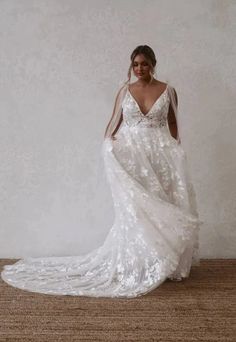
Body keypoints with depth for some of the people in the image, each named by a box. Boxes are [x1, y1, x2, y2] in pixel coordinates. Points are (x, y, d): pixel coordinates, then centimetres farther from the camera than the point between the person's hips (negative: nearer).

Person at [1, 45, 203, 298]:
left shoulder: (168, 91, 4)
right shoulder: (125, 91, 7)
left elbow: (172, 123, 9)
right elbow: (114, 121, 7)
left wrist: (175, 151, 1)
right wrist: (107, 142, -9)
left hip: (160, 154, 0)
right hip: (130, 154, 0)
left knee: (163, 207, 2)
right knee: (133, 208, 0)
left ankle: (166, 264, 17)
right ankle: (135, 265, 12)